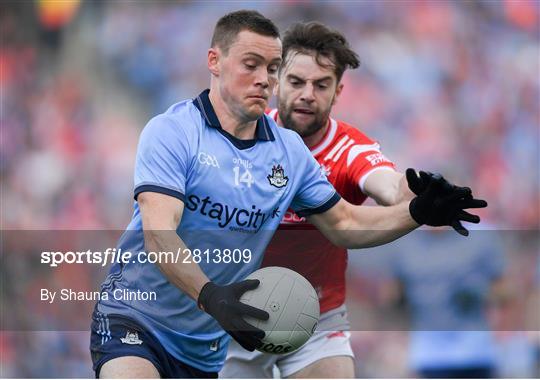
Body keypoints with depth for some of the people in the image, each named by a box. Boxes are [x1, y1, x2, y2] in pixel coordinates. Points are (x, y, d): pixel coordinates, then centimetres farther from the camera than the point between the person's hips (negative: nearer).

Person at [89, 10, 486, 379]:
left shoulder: (290, 150, 5)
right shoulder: (171, 132, -13)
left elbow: (344, 225, 15)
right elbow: (158, 236, -24)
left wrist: (417, 212, -2)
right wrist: (210, 296, -41)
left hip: (206, 346, 6)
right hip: (136, 319, -6)